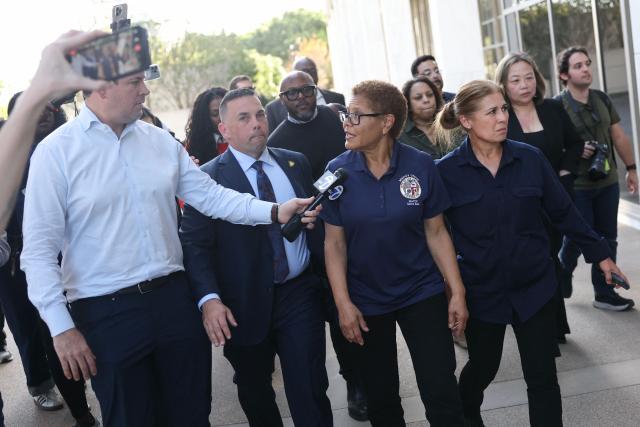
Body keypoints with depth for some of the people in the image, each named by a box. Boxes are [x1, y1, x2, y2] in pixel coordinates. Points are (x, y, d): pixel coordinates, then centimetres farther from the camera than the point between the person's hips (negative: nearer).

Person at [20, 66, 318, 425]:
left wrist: (275, 211, -5)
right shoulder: (55, 152, -8)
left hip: (174, 298, 4)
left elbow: (211, 196, 7)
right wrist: (62, 328, -12)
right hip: (107, 313, -4)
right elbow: (40, 250, -8)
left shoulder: (161, 141, 5)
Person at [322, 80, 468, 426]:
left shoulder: (420, 165, -10)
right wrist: (343, 303, -10)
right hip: (365, 300, 1)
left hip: (422, 293, -1)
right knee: (380, 398, 15)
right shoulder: (337, 171, -8)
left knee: (442, 394, 0)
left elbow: (436, 233, -3)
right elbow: (334, 242, -5)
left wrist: (457, 292, -5)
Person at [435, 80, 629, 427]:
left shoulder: (530, 158, -5)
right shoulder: (446, 171, -10)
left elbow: (563, 212, 4)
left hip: (534, 286, 1)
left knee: (542, 377, 3)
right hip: (481, 291, -1)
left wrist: (600, 253, 8)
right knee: (482, 367, 19)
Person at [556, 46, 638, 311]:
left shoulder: (602, 99, 5)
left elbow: (618, 136, 13)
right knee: (578, 238, 1)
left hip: (608, 182, 5)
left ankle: (604, 293, 21)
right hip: (576, 186, -5)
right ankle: (561, 279, 30)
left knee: (607, 239, 9)